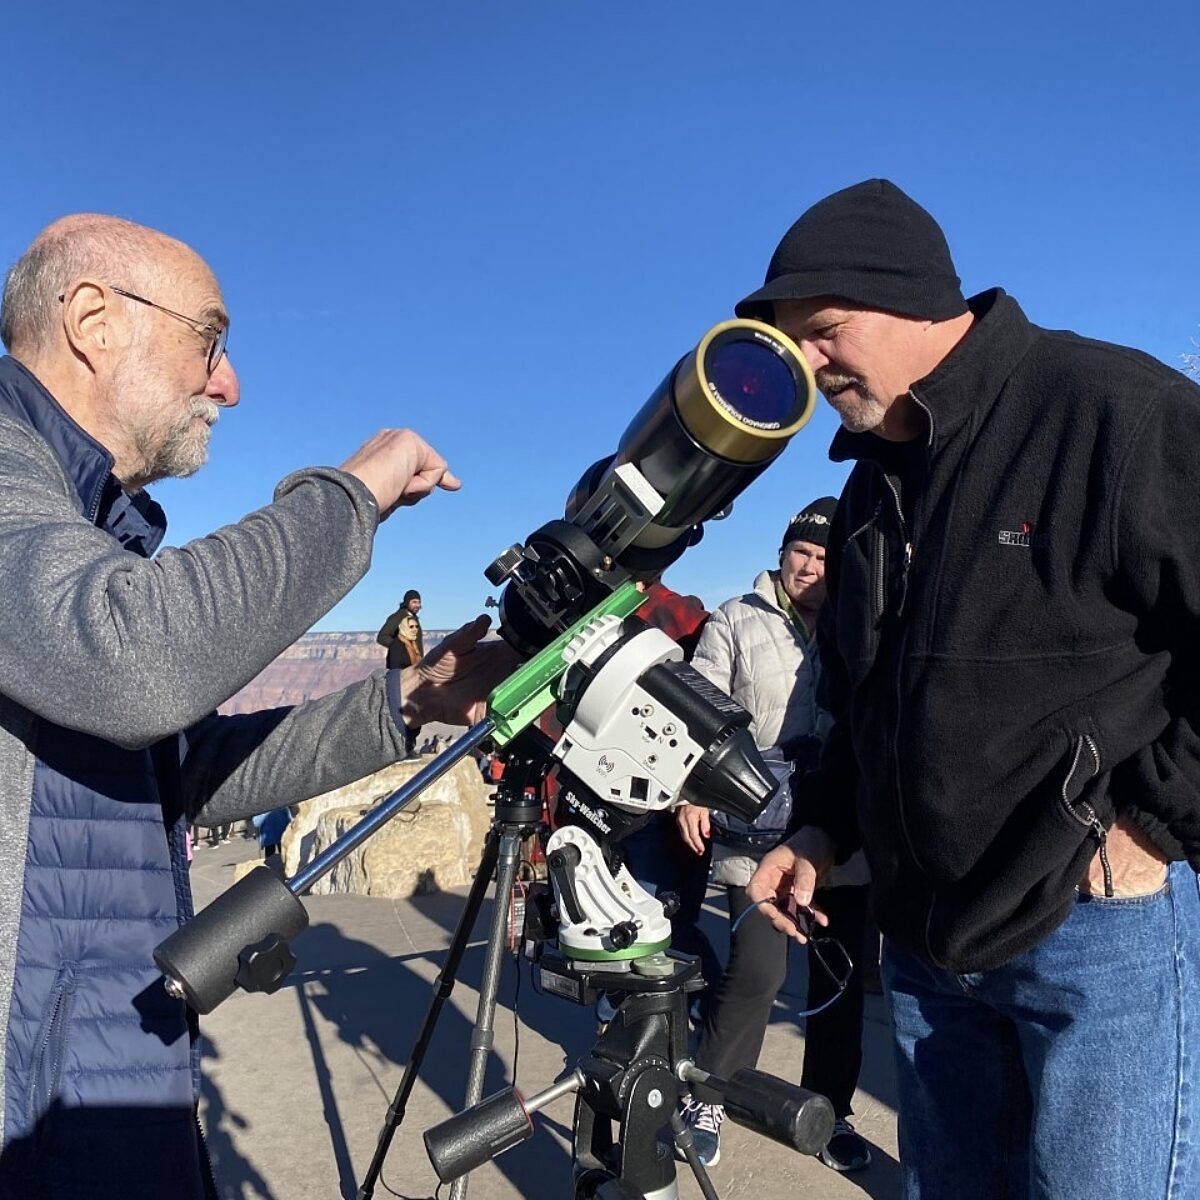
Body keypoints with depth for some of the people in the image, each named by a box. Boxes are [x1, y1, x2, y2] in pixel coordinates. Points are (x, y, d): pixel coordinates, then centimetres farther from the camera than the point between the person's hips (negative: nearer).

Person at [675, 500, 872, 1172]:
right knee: (755, 974, -5)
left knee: (842, 979, 12)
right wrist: (692, 791, -12)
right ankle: (706, 1100, 19)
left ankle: (829, 1110, 33)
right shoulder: (736, 622, 2)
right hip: (759, 837, -3)